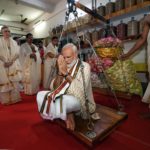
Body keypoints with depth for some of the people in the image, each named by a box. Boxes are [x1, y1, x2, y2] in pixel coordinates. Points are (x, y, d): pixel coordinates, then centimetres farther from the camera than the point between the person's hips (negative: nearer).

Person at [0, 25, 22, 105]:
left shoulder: (14, 42, 13)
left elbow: (17, 53, 3)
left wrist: (11, 61, -12)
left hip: (14, 64, 3)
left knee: (14, 81, 2)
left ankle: (14, 98, 11)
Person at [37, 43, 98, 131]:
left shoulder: (84, 66, -12)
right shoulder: (64, 67, 2)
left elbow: (81, 89, -27)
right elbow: (53, 88, -6)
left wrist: (66, 73, -28)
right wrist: (60, 72, -21)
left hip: (81, 102, -6)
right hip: (66, 98, 7)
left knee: (59, 101, -35)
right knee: (40, 95, -2)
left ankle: (69, 115, -1)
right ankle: (67, 116, -1)